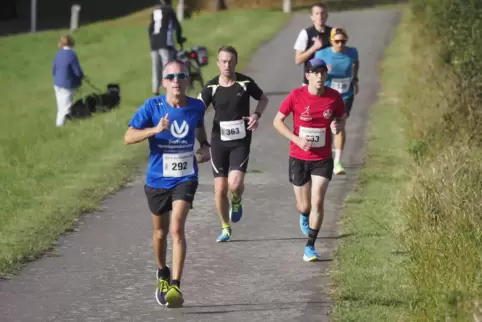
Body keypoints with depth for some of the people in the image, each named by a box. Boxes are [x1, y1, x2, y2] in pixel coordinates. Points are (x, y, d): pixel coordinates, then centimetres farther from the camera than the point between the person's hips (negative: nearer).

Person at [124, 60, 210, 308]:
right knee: (160, 231, 17)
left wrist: (205, 146, -1)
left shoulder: (196, 107, -4)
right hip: (157, 179, 1)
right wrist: (155, 130, -30)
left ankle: (175, 286, -21)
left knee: (177, 228, -19)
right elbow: (128, 137, -15)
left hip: (185, 178, -1)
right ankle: (163, 274, 43)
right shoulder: (152, 106, -12)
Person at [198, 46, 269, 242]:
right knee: (220, 189, 2)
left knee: (235, 184, -19)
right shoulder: (211, 87, -5)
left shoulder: (246, 83, -6)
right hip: (219, 141, 1)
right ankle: (225, 228, 22)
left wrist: (257, 115, -8)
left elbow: (263, 99, 12)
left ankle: (237, 201, 19)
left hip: (241, 142, -1)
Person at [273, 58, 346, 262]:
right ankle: (305, 215, 49)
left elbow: (341, 118, 10)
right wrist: (297, 139, -17)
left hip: (323, 159, 0)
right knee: (304, 205, 10)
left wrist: (338, 126, -14)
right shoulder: (296, 96, -12)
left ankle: (310, 247, 1)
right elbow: (277, 121, -5)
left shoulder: (334, 97, -7)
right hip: (298, 159, 0)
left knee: (317, 202, -11)